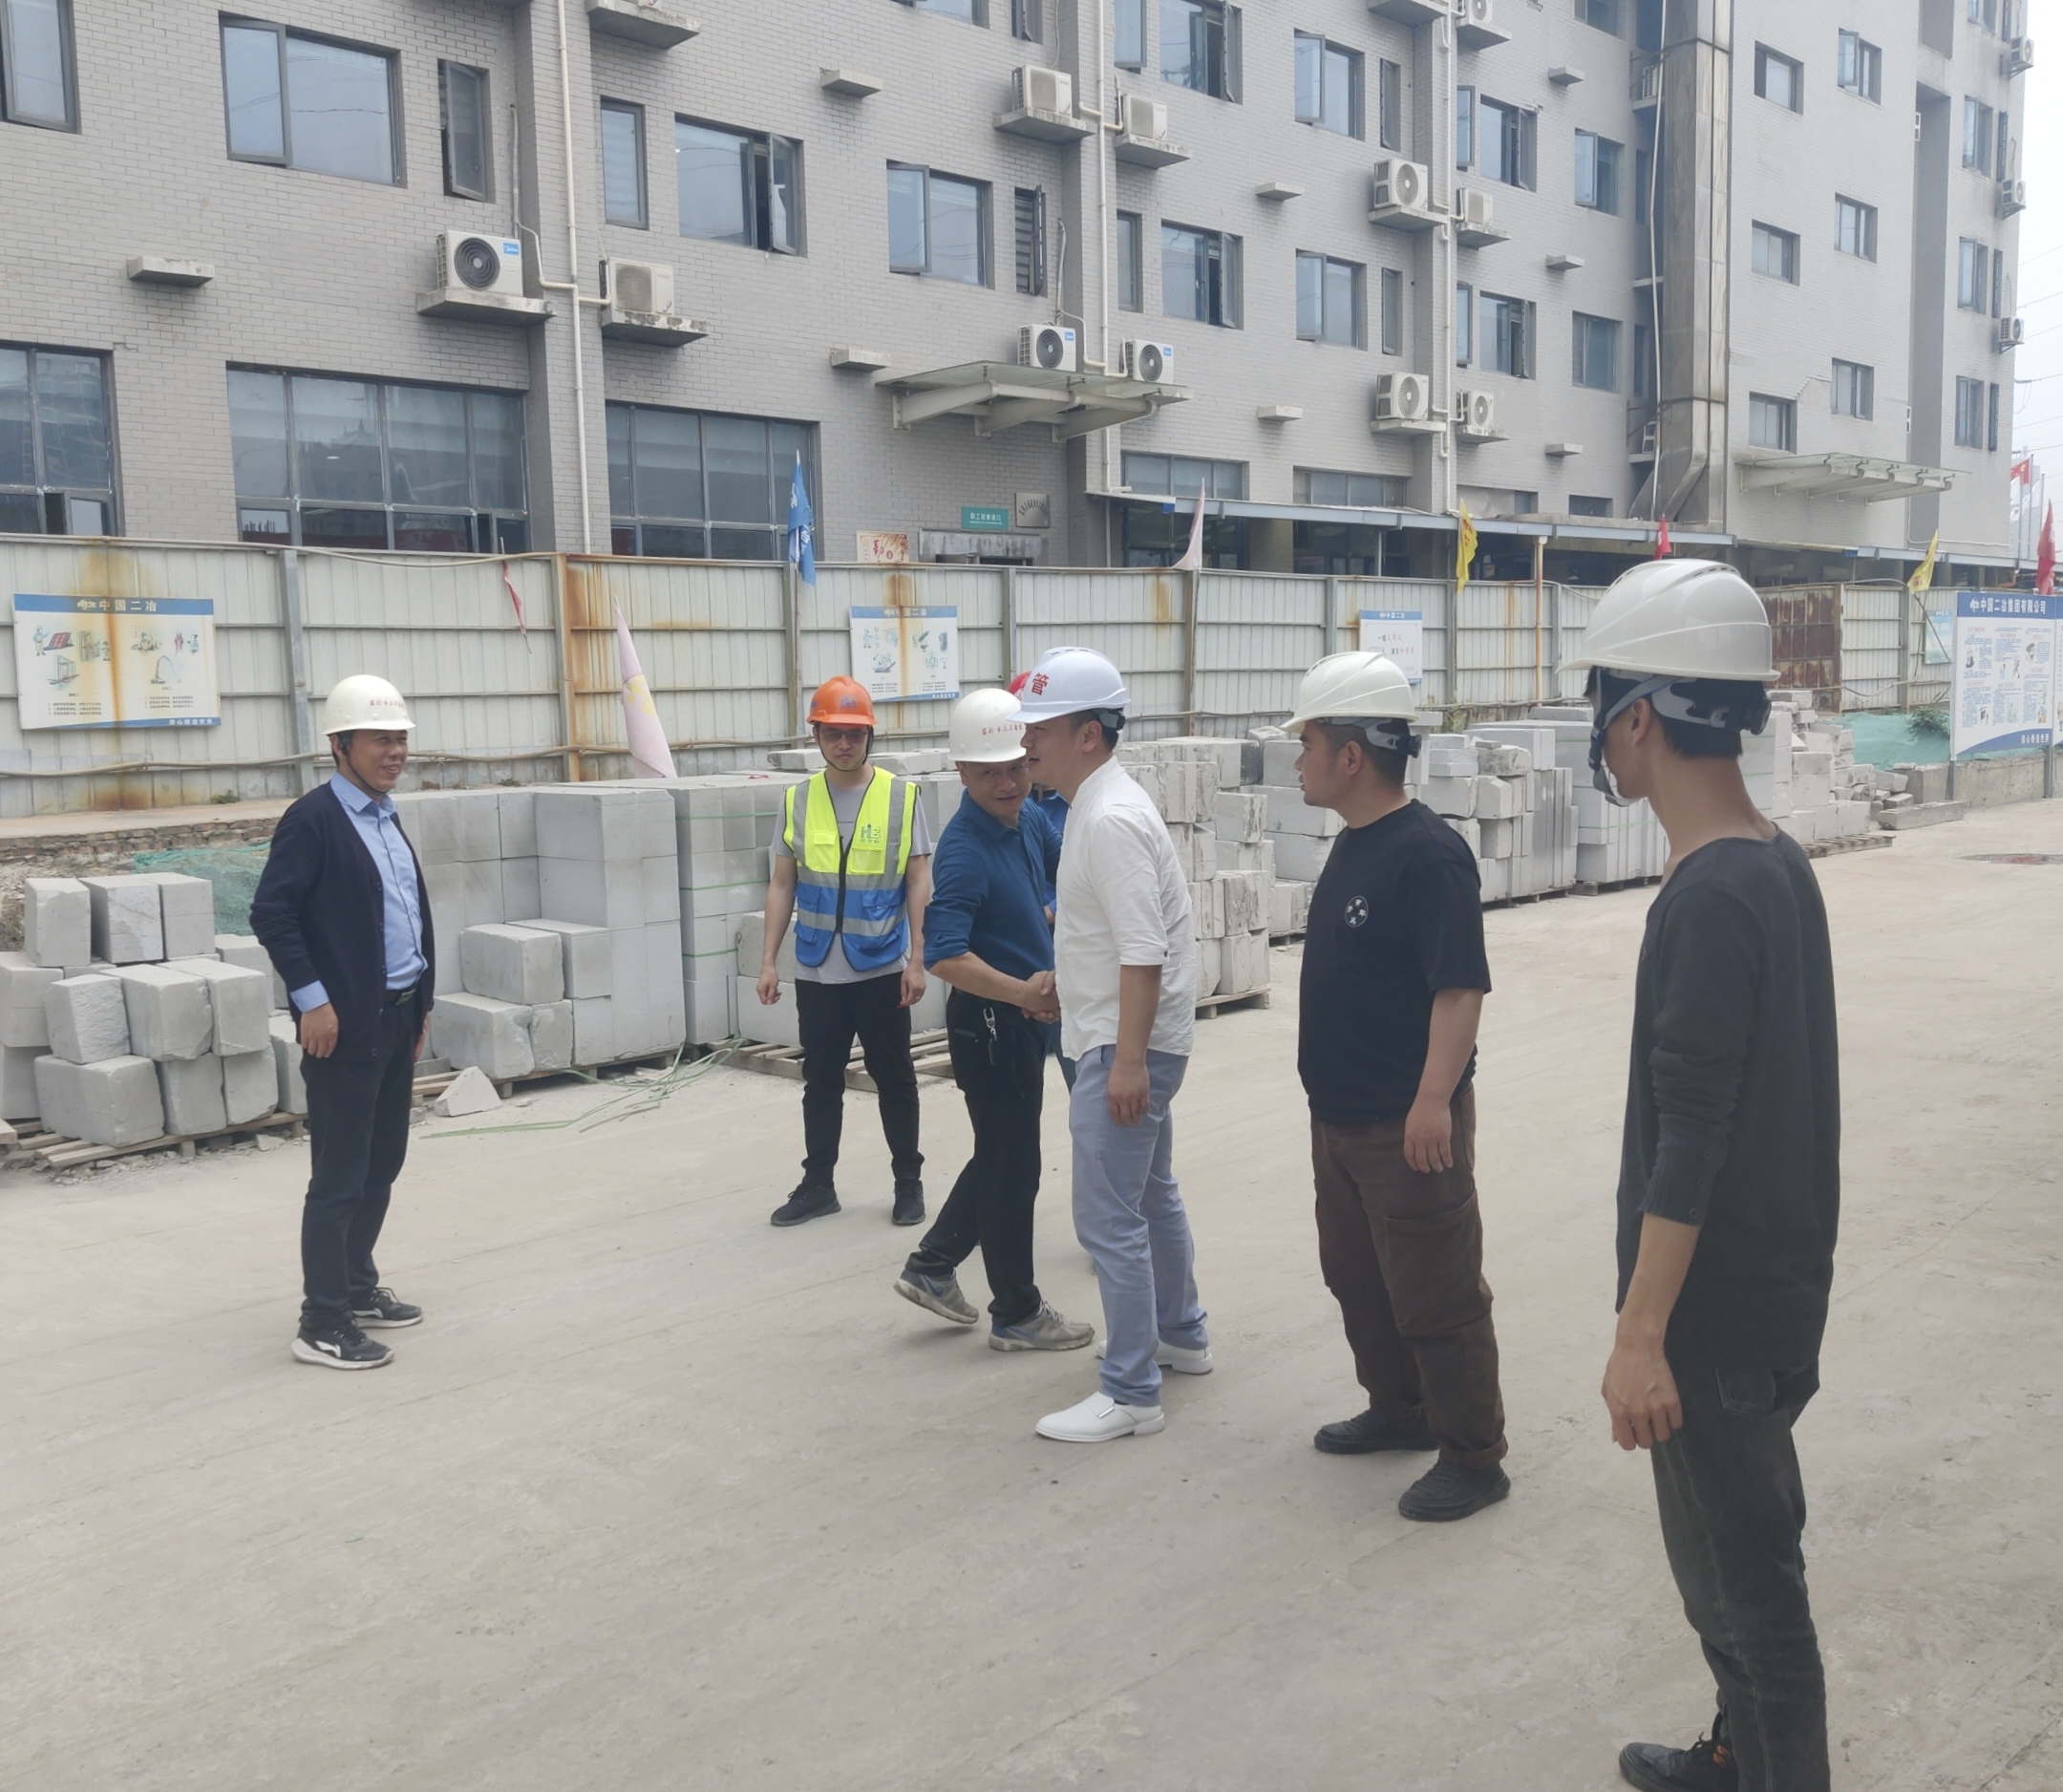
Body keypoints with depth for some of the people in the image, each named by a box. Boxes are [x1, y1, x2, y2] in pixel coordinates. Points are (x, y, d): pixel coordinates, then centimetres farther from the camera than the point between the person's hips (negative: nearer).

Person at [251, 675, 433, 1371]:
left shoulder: (388, 818, 14)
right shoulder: (312, 818, -12)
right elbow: (271, 913, -17)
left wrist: (421, 1000, 15)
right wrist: (312, 1000, -20)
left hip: (398, 1018, 8)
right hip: (346, 1025, -8)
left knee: (382, 1165, 16)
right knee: (339, 1178, -3)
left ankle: (357, 1286, 30)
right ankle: (322, 1325, 5)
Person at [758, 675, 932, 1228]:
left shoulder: (901, 796, -4)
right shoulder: (797, 801, 3)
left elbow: (918, 884, -3)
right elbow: (782, 886, 6)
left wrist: (916, 960, -8)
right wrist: (768, 961, 2)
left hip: (882, 968, -2)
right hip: (816, 971, 2)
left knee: (893, 1078, 9)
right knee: (820, 1080, 11)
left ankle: (909, 1181, 22)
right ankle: (817, 1184, 22)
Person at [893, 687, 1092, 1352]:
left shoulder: (1028, 820, 1)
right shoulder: (965, 850, -24)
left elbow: (1061, 863, 21)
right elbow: (944, 955, -33)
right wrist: (1021, 991, -43)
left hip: (1024, 1016, 9)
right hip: (989, 1021, -9)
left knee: (1002, 1154, 21)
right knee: (1013, 1166, 4)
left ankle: (932, 1266, 33)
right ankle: (1016, 1314, 18)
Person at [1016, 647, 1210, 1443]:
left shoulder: (1111, 820, -22)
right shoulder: (1096, 805, 10)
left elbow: (1144, 951, -27)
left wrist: (1128, 1058, -27)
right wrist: (1062, 979, 29)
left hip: (1126, 1046, -11)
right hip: (1131, 1042, 11)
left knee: (1108, 1218, -6)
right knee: (1149, 1194, 23)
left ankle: (1130, 1394, 2)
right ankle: (1181, 1336, 39)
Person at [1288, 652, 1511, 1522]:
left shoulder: (1428, 854, -20)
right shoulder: (1352, 845, 9)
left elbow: (1460, 988, -25)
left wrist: (1434, 1100, -30)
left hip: (1407, 1123, -10)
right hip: (1339, 1115, 10)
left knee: (1435, 1297, 2)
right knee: (1356, 1276, 21)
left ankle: (1473, 1458, 16)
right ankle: (1397, 1409, 38)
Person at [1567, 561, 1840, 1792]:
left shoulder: (1707, 900, -23)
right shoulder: (1780, 866, 5)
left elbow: (1687, 1138, -24)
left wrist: (1640, 1336, -19)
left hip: (1719, 1305, -9)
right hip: (1775, 1281, 9)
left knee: (1741, 1574, 5)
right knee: (1743, 1550, 23)